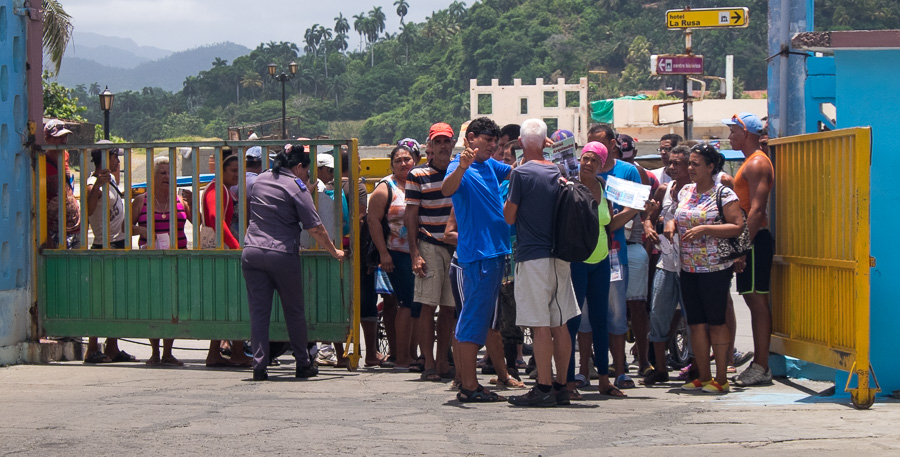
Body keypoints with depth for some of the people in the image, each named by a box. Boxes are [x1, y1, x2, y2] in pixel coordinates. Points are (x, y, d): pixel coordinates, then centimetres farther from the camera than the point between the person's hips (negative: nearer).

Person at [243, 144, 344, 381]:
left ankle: (259, 366, -2)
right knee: (295, 311, 10)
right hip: (282, 254, -4)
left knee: (258, 311, 3)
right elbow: (315, 227, -5)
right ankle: (303, 365, 16)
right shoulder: (296, 186, -4)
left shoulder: (259, 180, 12)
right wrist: (334, 251, 7)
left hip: (252, 252, 4)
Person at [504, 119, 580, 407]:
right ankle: (561, 386, 12)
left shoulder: (521, 173, -11)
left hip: (533, 256, -6)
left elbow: (509, 217, -6)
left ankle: (544, 389, -8)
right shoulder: (558, 172, 8)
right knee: (560, 324, 9)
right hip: (559, 256, 7)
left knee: (540, 325, -7)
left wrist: (508, 200, 12)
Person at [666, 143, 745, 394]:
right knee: (696, 323, 8)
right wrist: (671, 223, 3)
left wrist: (704, 229, -21)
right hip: (688, 268, 7)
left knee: (716, 322, -3)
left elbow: (737, 226, -14)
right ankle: (703, 377, 14)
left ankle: (721, 378, 2)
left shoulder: (723, 194, -8)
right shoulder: (685, 191, 13)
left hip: (715, 268, -7)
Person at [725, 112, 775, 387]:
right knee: (754, 300, 11)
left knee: (757, 300, -10)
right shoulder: (752, 162, 21)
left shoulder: (757, 163, -13)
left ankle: (761, 368, -10)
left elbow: (757, 210, -21)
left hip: (755, 240, -11)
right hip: (750, 240, 11)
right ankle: (759, 364, 14)